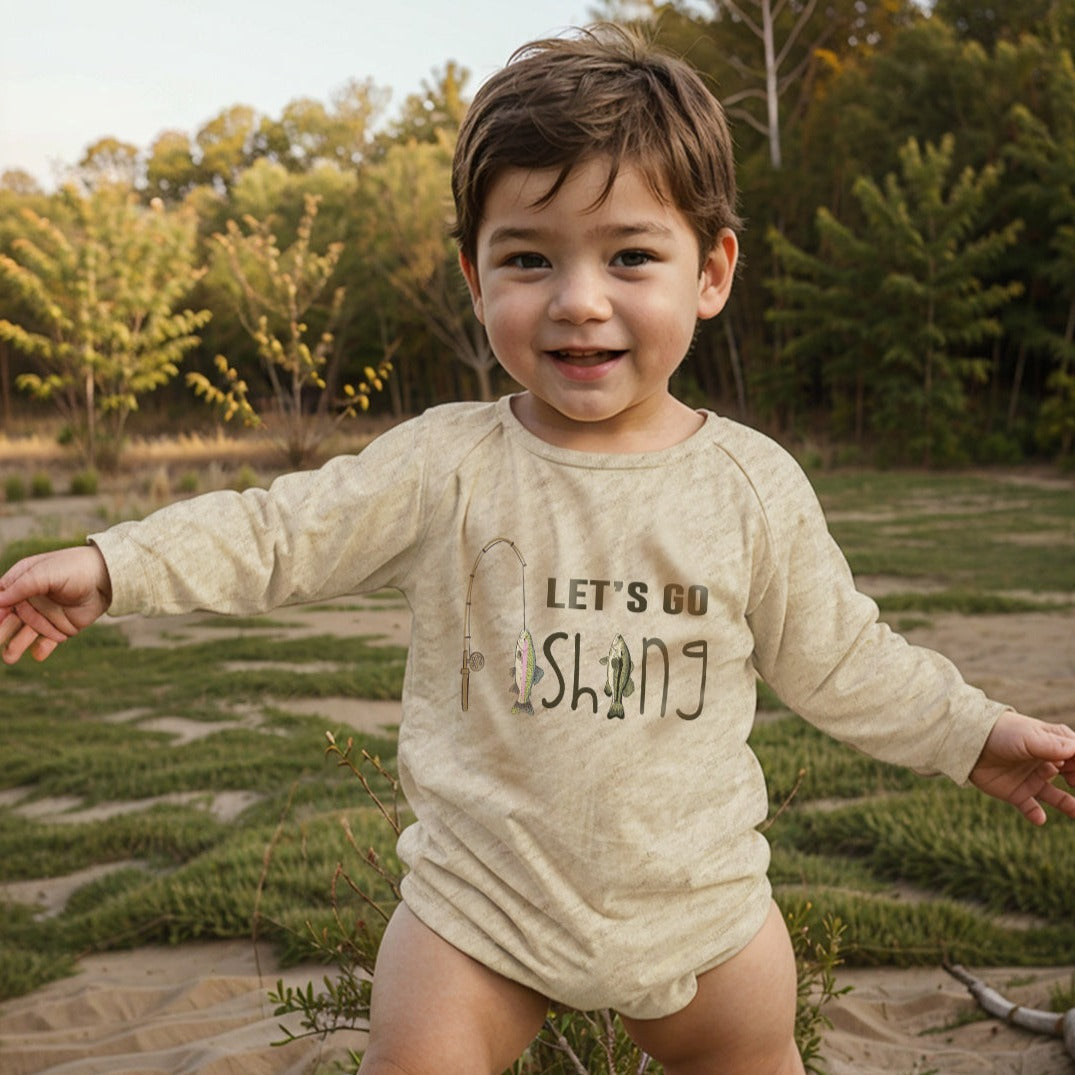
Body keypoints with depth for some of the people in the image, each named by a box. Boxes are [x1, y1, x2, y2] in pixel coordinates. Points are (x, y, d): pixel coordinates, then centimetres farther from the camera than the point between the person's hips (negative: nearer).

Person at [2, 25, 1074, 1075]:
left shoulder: (754, 486, -8)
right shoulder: (444, 465, -11)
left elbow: (834, 657, 4)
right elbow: (281, 534, -5)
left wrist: (974, 732, 8)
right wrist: (112, 567, -13)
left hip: (700, 901, 2)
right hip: (480, 902, -1)